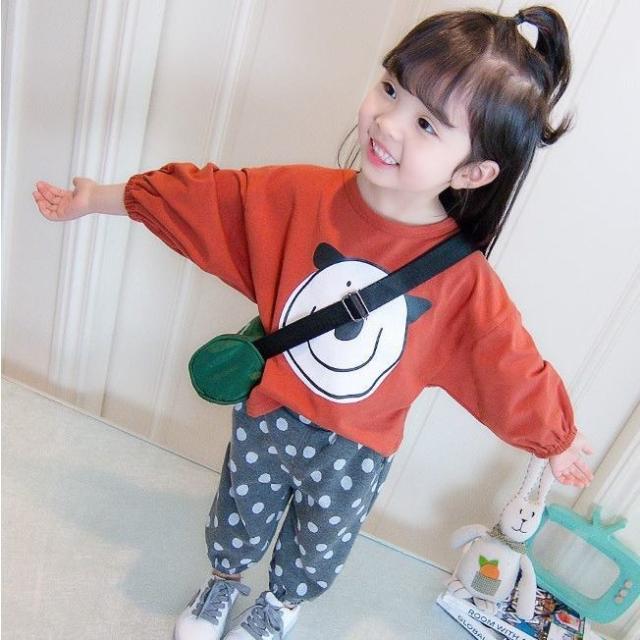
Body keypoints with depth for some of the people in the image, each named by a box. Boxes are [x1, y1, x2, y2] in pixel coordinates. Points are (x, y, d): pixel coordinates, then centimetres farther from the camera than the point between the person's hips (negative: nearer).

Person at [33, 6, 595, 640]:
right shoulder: (301, 195, -22)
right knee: (242, 514, 30)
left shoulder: (463, 279, -25)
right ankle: (223, 578, 65)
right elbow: (200, 198, -10)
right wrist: (99, 197, -3)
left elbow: (513, 370, -11)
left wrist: (558, 440, 2)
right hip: (266, 414, 1)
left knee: (320, 542, 29)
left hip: (357, 451, 0)